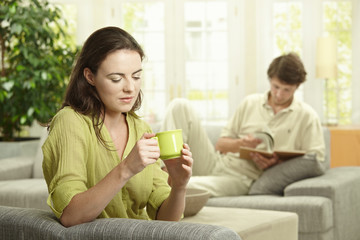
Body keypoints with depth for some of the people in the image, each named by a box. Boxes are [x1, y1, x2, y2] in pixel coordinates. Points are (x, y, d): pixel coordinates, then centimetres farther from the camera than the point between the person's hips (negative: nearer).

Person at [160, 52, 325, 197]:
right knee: (180, 106, -12)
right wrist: (240, 143, -7)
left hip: (242, 177, -5)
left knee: (189, 186, -39)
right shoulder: (250, 103, 17)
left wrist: (278, 163, -17)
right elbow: (220, 144, 16)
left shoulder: (306, 116, 6)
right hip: (215, 162, 6)